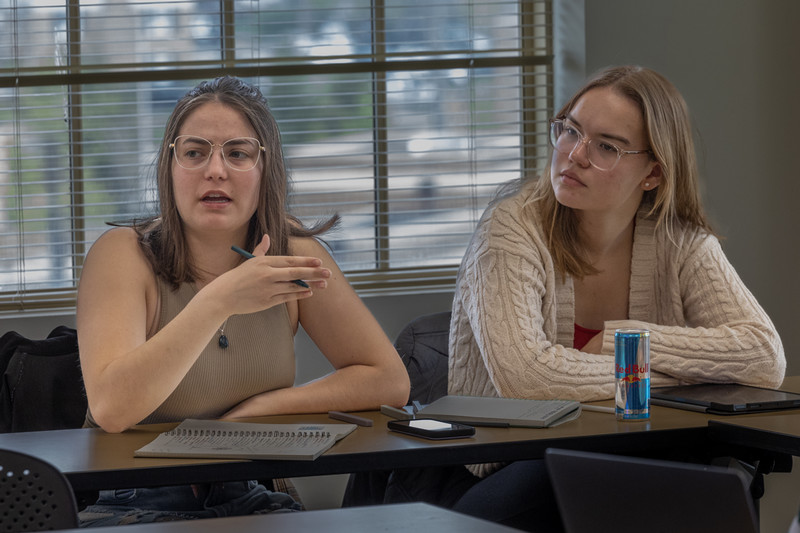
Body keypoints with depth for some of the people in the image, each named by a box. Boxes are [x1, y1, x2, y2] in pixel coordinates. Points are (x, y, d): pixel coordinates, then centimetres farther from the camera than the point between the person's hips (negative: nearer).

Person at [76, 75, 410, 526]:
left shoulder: (291, 250, 1)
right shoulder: (124, 253, -10)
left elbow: (390, 382, 1)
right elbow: (110, 408, -26)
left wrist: (254, 409, -9)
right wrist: (219, 300, -32)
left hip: (245, 502, 4)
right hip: (134, 505, -4)